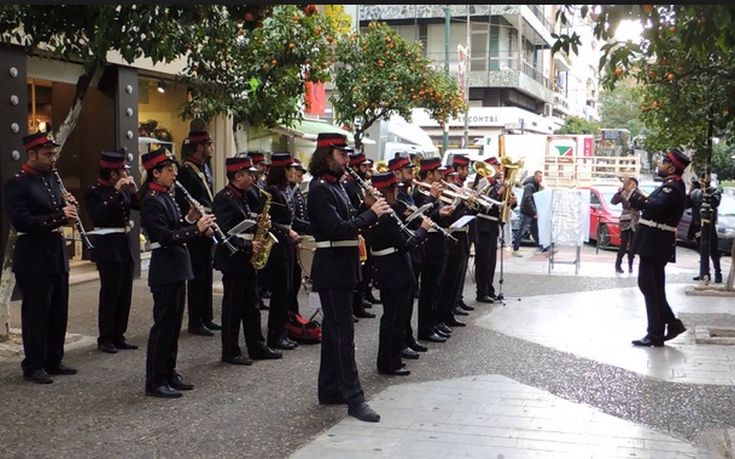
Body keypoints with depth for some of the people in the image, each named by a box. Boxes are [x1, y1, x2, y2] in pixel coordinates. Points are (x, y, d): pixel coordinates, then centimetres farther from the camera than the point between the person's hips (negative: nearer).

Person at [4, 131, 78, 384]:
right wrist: (58, 216, -24)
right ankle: (33, 366, 11)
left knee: (58, 312, 13)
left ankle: (53, 360, 25)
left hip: (57, 257, 8)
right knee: (36, 313, 1)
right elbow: (21, 222, -20)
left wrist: (68, 206, -1)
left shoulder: (51, 179, 13)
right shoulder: (16, 184, -11)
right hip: (34, 260, -8)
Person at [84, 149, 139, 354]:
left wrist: (134, 190, -6)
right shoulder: (94, 192, -10)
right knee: (110, 293, -3)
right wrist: (115, 192, -25)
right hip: (108, 247, -7)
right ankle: (105, 338, 6)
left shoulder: (124, 190, 9)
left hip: (126, 245, 7)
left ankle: (119, 336, 18)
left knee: (125, 294, 9)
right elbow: (98, 216, -25)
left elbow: (140, 206, 10)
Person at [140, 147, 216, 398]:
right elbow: (164, 237, -23)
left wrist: (190, 220, 2)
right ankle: (155, 381, 2)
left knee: (173, 323, 14)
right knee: (163, 324, -5)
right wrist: (196, 228, -24)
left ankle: (169, 372, 23)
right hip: (164, 269, -10)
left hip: (176, 268, 10)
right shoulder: (152, 201, -15)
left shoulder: (166, 197, 14)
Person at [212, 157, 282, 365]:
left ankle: (257, 347, 21)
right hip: (232, 260, -9)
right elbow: (223, 233, -23)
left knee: (251, 305, 13)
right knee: (233, 307, -1)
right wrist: (248, 245, -22)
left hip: (245, 260, 9)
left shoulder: (241, 197, 13)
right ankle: (230, 352, 7)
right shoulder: (224, 199, -16)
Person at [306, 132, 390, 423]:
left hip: (341, 269, 10)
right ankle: (354, 399, -5)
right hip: (332, 270, -10)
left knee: (334, 330, 15)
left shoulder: (335, 186, 14)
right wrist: (371, 213, -20)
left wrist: (367, 208, 3)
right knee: (343, 333, -8)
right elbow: (337, 229, -25)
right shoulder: (320, 189, -16)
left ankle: (330, 390, 24)